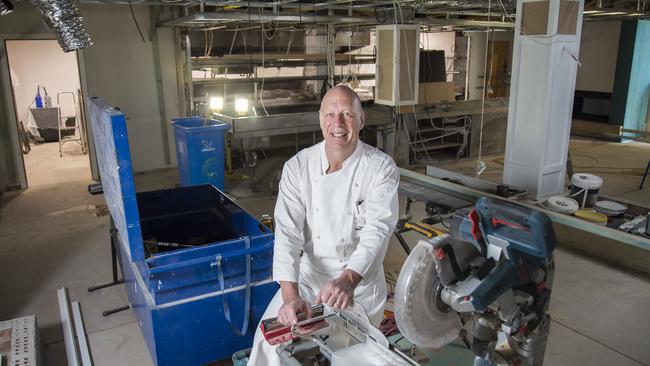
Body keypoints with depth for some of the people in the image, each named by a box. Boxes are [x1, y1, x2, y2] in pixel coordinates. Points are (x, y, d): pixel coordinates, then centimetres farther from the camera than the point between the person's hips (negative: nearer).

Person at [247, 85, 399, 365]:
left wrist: (348, 280, -40)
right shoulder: (297, 167, -9)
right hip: (309, 274, 2)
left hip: (360, 279, -1)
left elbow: (378, 229, -23)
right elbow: (288, 232, -16)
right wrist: (290, 295, -28)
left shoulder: (381, 168, -13)